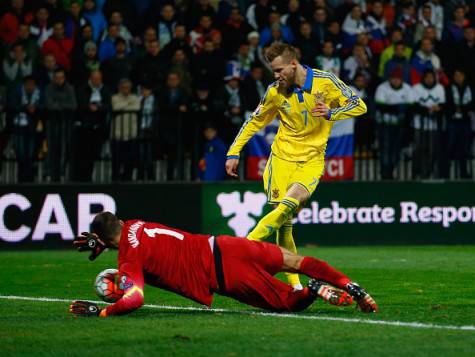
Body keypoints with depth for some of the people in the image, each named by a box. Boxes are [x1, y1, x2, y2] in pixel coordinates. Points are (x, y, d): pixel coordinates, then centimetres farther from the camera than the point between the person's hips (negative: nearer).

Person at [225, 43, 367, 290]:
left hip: (312, 160, -2)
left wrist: (331, 113, -19)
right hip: (281, 158, 2)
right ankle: (294, 283, -2)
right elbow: (255, 122, 12)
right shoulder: (276, 92, 0)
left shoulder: (326, 82, -6)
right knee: (284, 221, -8)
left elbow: (359, 106, -2)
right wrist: (233, 153, 7)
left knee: (288, 205, -28)